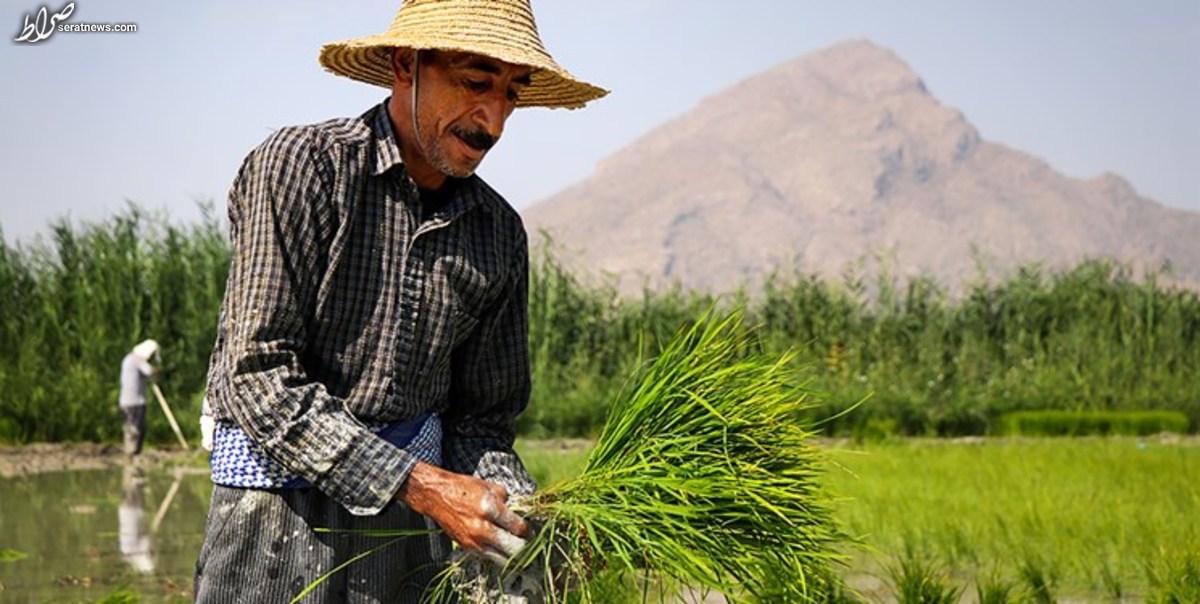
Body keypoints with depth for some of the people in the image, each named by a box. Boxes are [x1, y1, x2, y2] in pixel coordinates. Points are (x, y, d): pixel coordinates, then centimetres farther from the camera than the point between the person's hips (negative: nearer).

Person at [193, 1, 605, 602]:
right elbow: (259, 376, -18)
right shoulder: (300, 165, -12)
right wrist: (422, 486, -22)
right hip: (280, 505, -4)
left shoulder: (499, 234, 5)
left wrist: (525, 518, -11)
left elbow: (481, 418, 10)